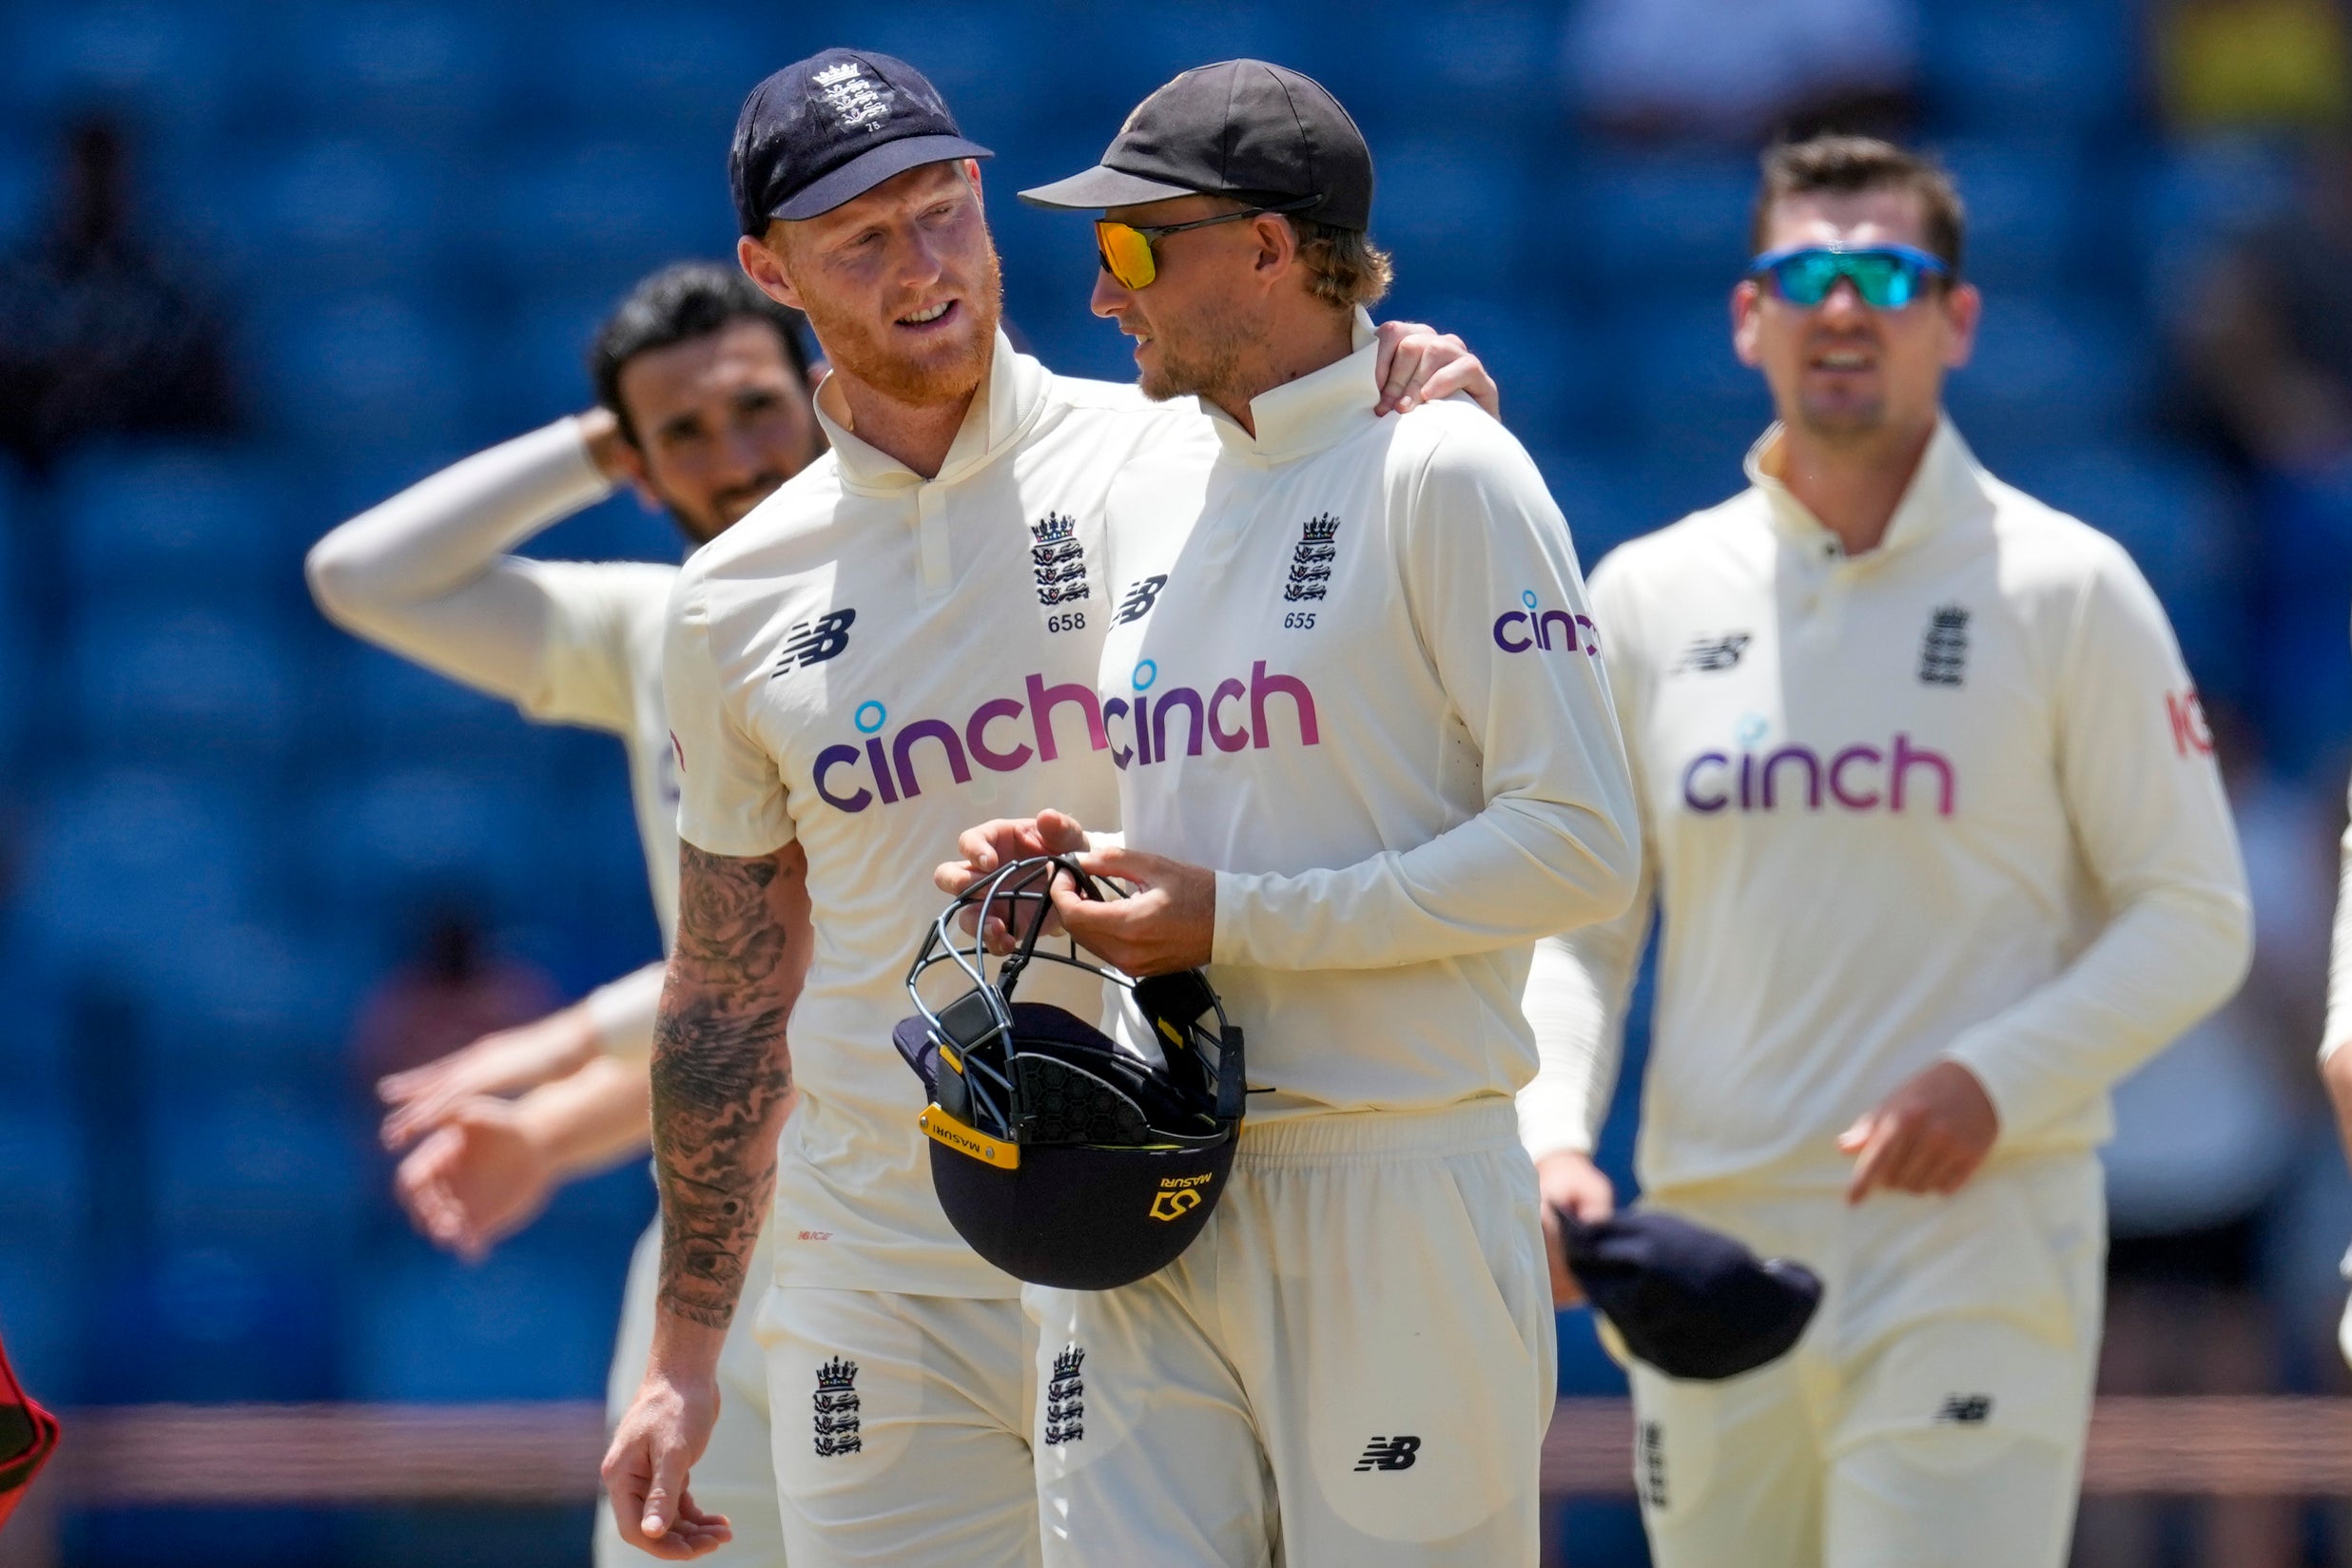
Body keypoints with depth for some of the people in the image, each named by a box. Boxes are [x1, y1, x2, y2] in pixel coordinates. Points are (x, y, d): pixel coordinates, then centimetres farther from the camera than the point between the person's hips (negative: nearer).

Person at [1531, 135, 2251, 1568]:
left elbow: (2195, 921, 0)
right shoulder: (1651, 597, 11)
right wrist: (1554, 1135, -6)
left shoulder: (2068, 589, 1)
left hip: (1976, 1240, -4)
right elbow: (1574, 921, 13)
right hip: (1709, 1232, 4)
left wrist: (1992, 1081, -15)